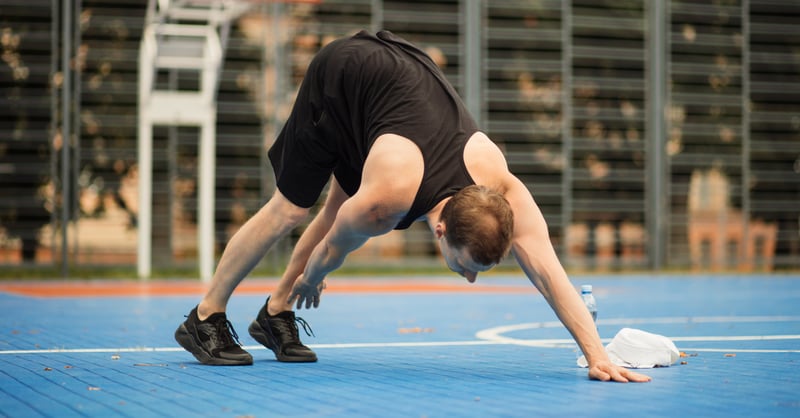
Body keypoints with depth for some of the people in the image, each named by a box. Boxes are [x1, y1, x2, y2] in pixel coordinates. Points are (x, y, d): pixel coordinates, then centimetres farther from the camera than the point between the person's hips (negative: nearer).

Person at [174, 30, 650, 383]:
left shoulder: (502, 188, -31)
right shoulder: (383, 202, -38)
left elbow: (550, 271, -33)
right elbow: (332, 248, -17)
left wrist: (598, 355, -38)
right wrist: (308, 280, 5)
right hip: (340, 77, -5)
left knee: (344, 203, 8)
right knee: (289, 208, -2)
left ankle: (276, 314, 22)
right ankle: (205, 319, 10)